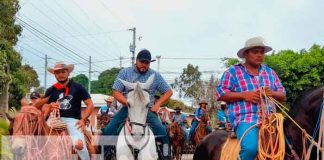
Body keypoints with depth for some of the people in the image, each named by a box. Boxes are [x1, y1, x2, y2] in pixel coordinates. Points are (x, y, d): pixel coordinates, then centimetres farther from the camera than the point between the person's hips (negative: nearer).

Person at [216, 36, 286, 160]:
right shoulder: (233, 71, 7)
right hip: (245, 118, -5)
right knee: (250, 148, -32)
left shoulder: (270, 72, 21)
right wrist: (244, 95, -12)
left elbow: (283, 95, 20)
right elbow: (220, 94, 0)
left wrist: (272, 93, -4)